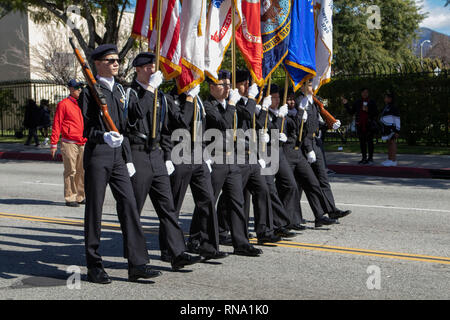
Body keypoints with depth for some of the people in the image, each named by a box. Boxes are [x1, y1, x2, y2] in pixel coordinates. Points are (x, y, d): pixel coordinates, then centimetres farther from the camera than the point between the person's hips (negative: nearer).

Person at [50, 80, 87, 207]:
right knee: (70, 171, -4)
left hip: (82, 143, 6)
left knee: (82, 171, 9)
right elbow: (56, 124, -6)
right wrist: (53, 144, -10)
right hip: (69, 143, -6)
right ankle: (69, 198, 5)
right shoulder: (64, 104, -4)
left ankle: (80, 197, 19)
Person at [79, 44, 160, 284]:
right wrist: (103, 136, -26)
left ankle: (137, 264, 0)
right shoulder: (90, 90, -4)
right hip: (97, 155, -6)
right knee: (94, 209, 2)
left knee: (128, 204, -1)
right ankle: (94, 266, 12)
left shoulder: (118, 89, 17)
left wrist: (127, 155, 20)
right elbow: (83, 127, -9)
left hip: (117, 155, 6)